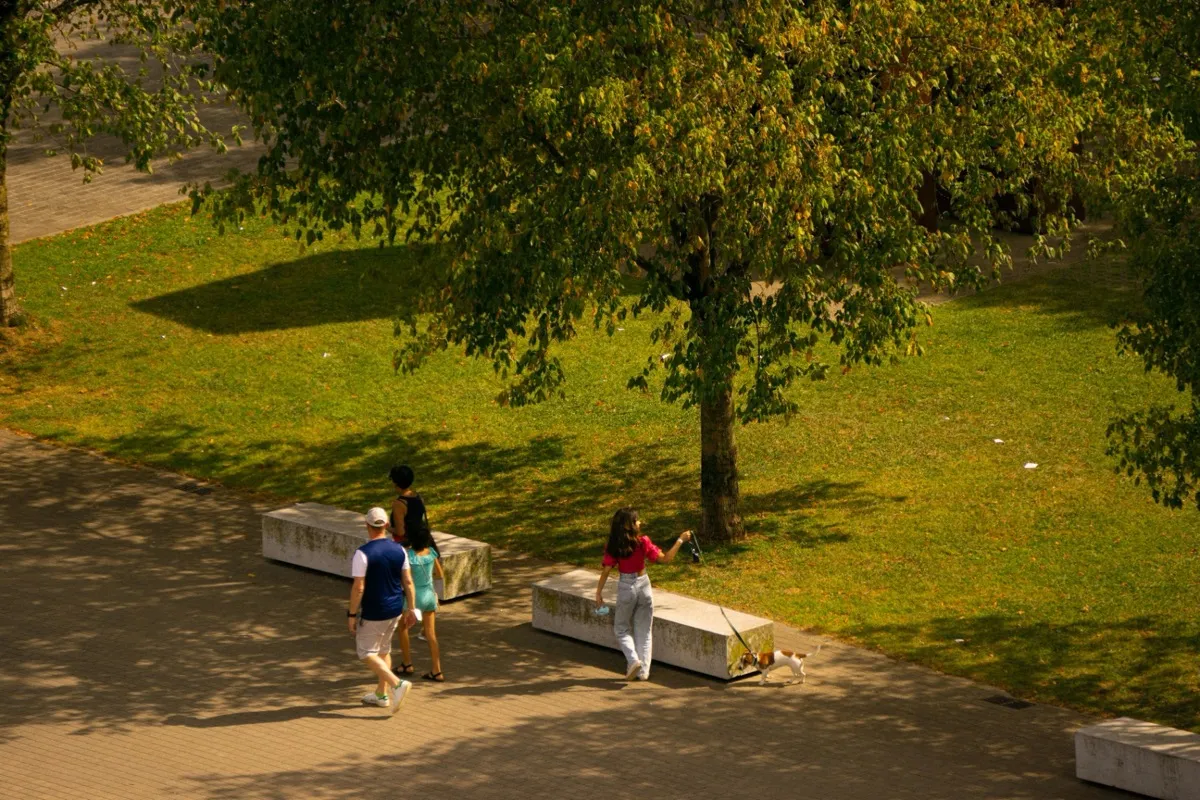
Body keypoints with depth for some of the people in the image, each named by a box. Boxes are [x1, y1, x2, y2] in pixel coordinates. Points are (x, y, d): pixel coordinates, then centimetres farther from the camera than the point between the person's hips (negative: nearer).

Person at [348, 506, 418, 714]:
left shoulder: (362, 554, -19)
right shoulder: (399, 550, -2)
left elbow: (358, 588, -20)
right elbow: (408, 582, 1)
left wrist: (352, 614, -11)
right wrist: (410, 609, 10)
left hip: (373, 613, -6)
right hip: (395, 609, 6)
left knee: (367, 653, 6)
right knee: (383, 649, 22)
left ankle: (397, 684, -12)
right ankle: (381, 694, 29)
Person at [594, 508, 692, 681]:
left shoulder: (614, 547, -12)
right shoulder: (643, 542, -13)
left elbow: (606, 570, -13)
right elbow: (665, 559, -11)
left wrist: (599, 592, -6)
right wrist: (680, 540, -4)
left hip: (625, 588, -1)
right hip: (643, 585, 1)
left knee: (622, 628, 15)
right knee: (643, 631, 12)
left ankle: (633, 659, -8)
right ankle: (644, 670, 11)